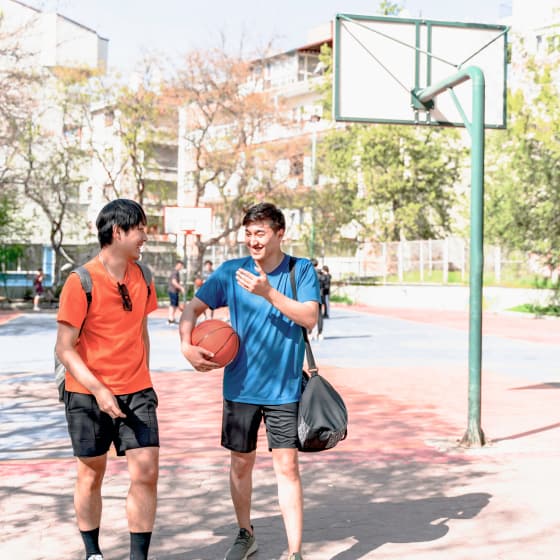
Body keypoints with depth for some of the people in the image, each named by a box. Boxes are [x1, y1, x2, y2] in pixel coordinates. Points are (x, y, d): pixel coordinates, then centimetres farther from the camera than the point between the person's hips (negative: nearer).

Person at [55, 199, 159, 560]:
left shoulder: (141, 276, 4)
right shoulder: (81, 282, -13)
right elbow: (64, 347, -13)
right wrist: (98, 390, -22)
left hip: (136, 393, 4)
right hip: (89, 394, -4)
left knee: (147, 473, -5)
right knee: (92, 474, 9)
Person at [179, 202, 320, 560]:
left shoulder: (302, 270, -5)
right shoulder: (231, 272, 0)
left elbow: (310, 318, -16)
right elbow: (193, 308, 2)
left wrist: (268, 292, -26)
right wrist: (187, 345, -15)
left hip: (284, 389, -2)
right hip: (241, 387, 2)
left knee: (287, 466, -4)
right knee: (241, 463, 13)